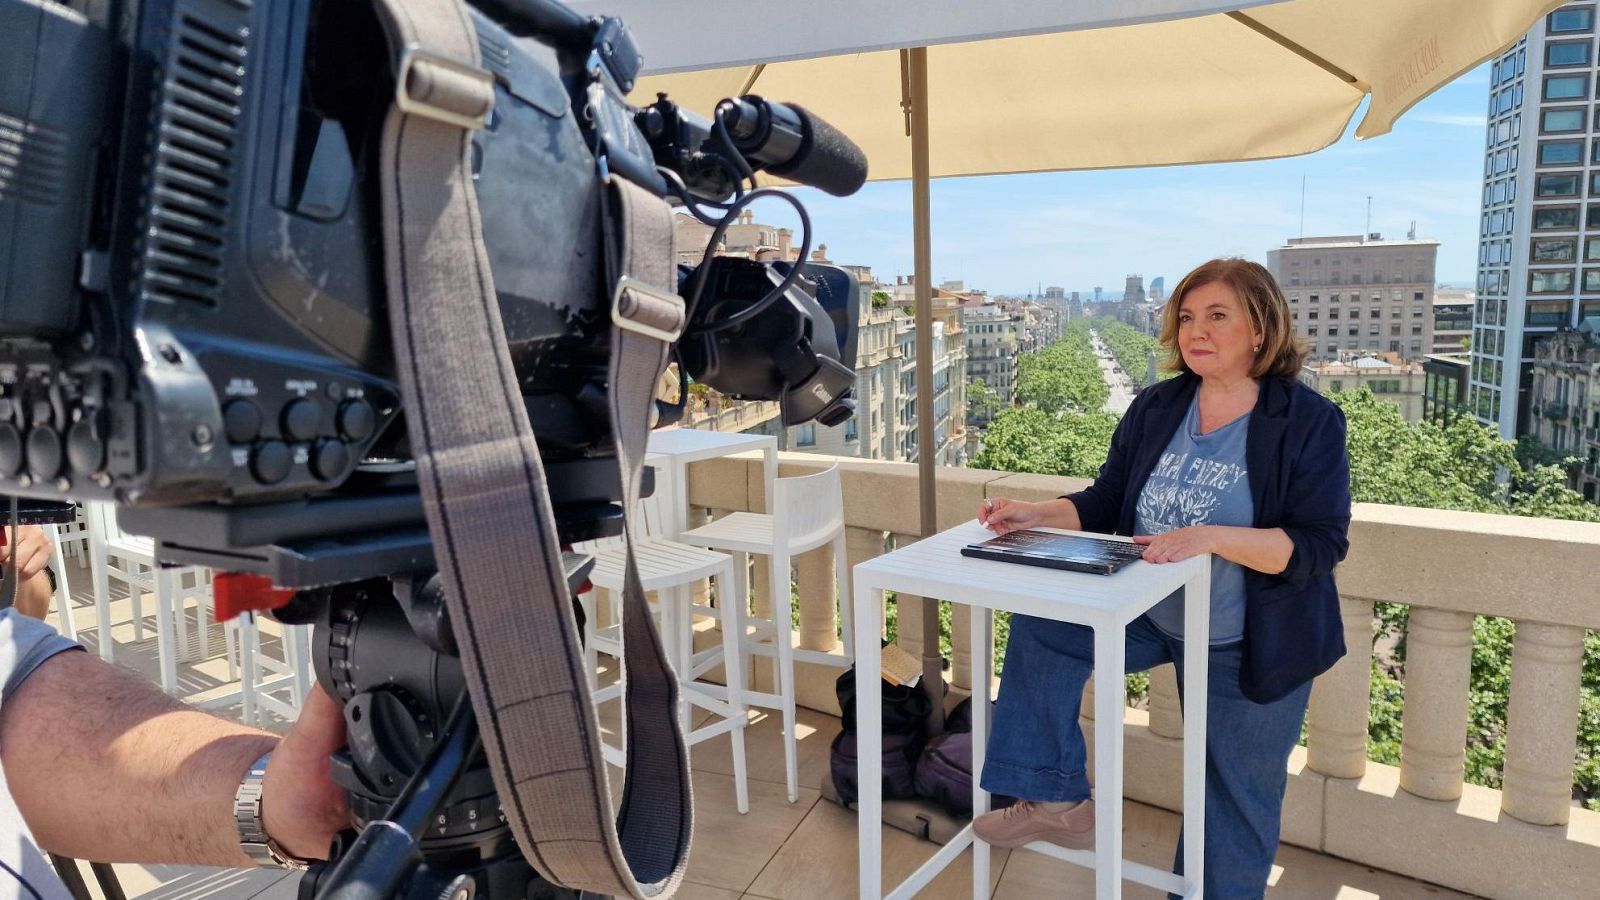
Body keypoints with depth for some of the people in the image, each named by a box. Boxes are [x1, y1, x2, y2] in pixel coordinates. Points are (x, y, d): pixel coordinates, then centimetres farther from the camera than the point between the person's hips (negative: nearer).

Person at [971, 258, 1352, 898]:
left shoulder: (1309, 421, -15)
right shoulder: (1155, 408, -2)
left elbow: (1320, 545, -22)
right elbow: (1106, 503, 3)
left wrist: (1210, 537, -36)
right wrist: (1037, 515, -16)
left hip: (1248, 647, -4)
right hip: (1150, 615, 4)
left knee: (1235, 798, 8)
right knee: (1041, 625, -14)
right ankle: (1056, 802, -4)